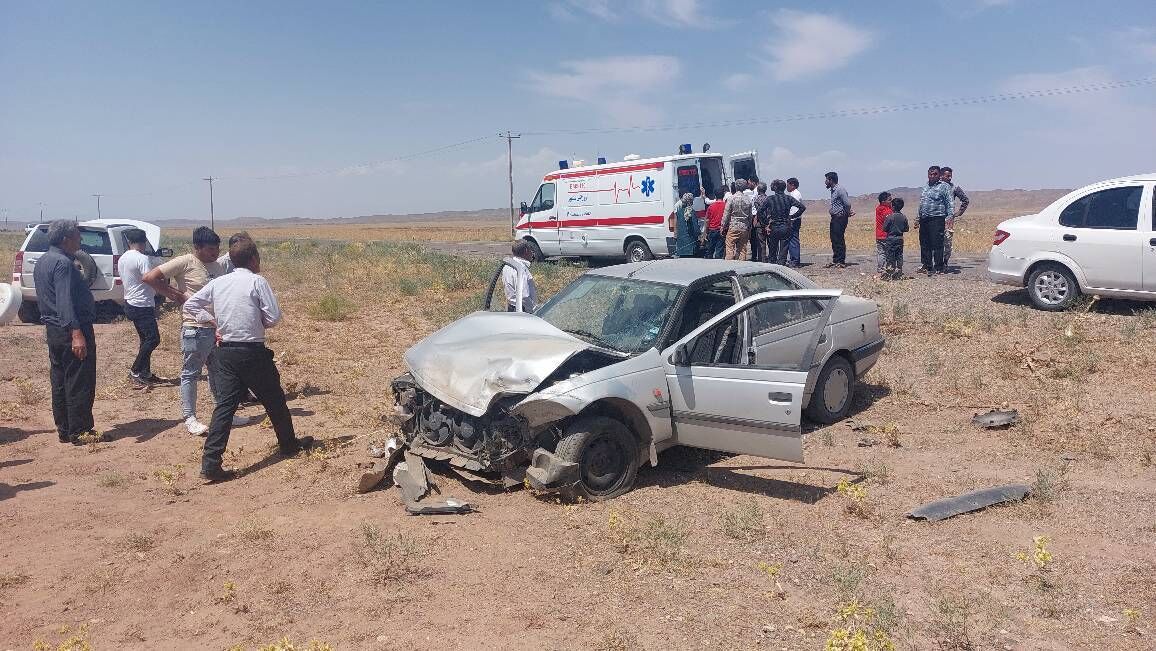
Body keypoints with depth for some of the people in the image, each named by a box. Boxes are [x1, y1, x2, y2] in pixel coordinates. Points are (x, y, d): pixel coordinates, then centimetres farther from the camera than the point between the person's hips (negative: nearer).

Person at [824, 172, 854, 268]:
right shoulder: (833, 190, 15)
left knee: (839, 240, -6)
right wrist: (848, 212, 9)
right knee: (834, 240, 12)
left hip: (840, 218, -10)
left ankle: (841, 262, -1)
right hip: (834, 218, 10)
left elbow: (847, 203, -22)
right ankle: (835, 261, 18)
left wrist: (847, 213, -8)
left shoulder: (840, 190, -16)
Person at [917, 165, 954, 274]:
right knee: (924, 244, 9)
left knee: (937, 244, -8)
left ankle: (938, 267, -3)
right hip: (924, 219, 7)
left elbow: (949, 204, -5)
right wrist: (918, 218, 20)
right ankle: (927, 266, 18)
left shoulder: (944, 187, -1)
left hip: (937, 219, -7)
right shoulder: (925, 187, 19)